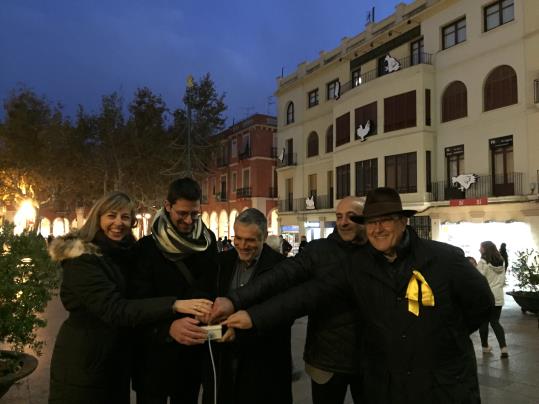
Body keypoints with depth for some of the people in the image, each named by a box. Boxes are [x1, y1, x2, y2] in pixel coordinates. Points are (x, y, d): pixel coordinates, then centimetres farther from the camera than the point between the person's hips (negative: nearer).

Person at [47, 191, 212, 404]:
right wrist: (173, 305, -38)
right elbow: (114, 310, -30)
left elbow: (134, 298, 10)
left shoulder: (124, 254, 5)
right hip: (83, 361, -7)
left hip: (116, 358, 7)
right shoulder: (82, 258, -20)